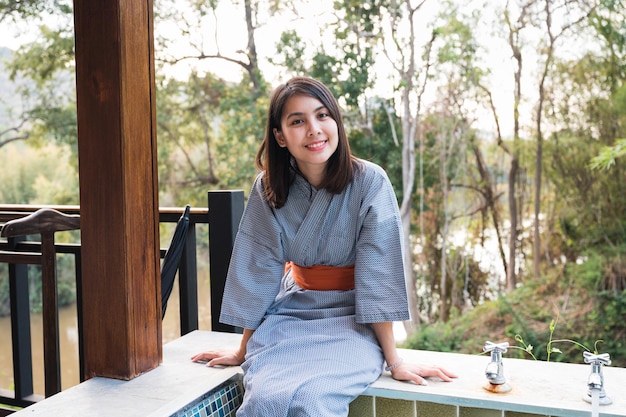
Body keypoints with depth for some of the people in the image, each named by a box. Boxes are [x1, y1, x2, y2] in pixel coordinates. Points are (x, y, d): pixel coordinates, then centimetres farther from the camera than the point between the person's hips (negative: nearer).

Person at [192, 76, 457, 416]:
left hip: (351, 319, -2)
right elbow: (258, 271, 0)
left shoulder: (370, 182, -15)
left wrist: (393, 359, -13)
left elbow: (378, 273, -14)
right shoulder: (267, 189, -6)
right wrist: (243, 350, 6)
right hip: (291, 315, 2)